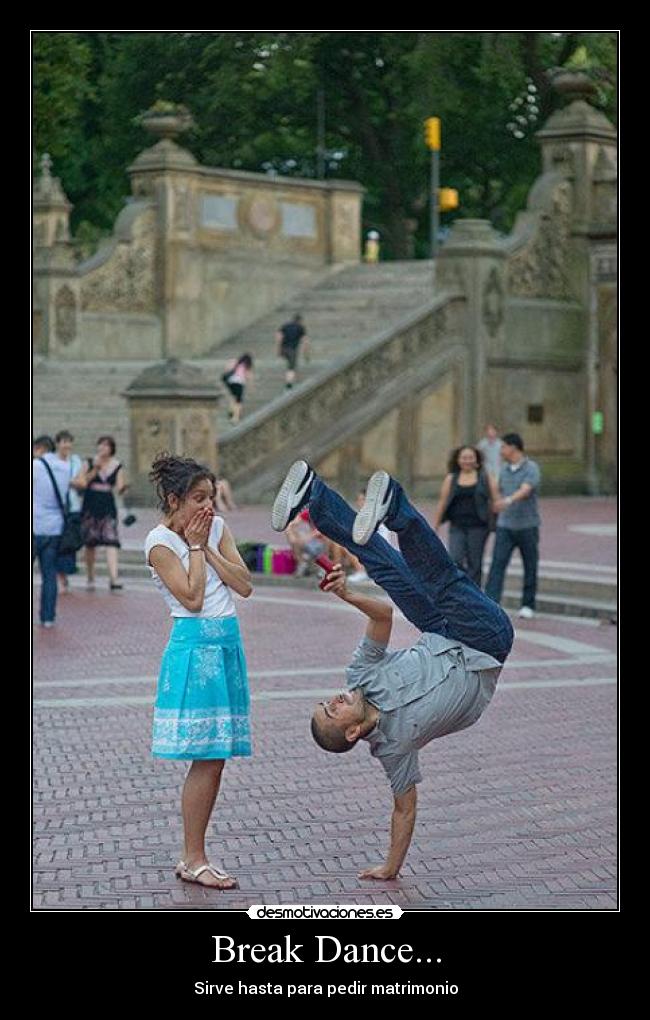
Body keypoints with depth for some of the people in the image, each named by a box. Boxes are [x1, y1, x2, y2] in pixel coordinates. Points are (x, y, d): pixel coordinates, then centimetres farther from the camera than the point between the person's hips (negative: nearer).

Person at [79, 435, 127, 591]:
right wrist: (94, 470, -13)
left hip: (108, 507, 0)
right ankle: (90, 578, 23)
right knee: (90, 543, 8)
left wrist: (123, 487, -22)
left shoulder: (117, 466, 6)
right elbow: (82, 483, -5)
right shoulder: (89, 463, 5)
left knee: (111, 542, -14)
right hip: (90, 507, 0)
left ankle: (114, 578, -21)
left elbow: (119, 489, 1)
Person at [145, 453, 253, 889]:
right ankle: (193, 860, 2)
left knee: (215, 757, 7)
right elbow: (192, 598, -13)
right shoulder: (160, 542, -7)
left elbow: (245, 586, 3)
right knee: (207, 759, -8)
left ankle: (193, 856, 14)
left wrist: (207, 546, -3)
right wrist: (195, 546, -7)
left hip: (228, 641, 7)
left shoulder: (217, 527, 11)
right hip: (195, 645, -6)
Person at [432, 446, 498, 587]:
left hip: (478, 527, -1)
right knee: (455, 561, -11)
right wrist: (434, 527, 8)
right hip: (457, 527, 1)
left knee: (474, 564, 1)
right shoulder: (451, 479, 8)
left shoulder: (486, 478, 3)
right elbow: (442, 503, 9)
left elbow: (496, 501, 2)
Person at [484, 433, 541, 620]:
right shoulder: (504, 470, 9)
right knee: (497, 565, -8)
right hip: (505, 527, 4)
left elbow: (525, 491, -29)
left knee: (530, 567, 8)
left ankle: (528, 605, 22)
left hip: (528, 526, -4)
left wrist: (508, 500, -47)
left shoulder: (532, 468, -11)